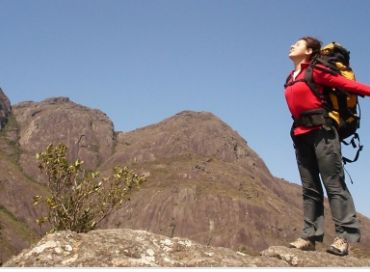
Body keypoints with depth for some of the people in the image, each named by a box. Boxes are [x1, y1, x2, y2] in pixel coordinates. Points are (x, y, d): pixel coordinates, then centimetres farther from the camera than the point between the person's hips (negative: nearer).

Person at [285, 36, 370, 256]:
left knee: (334, 183, -10)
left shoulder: (315, 71, -1)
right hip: (301, 134, 8)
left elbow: (344, 83, -7)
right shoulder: (291, 78, 19)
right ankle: (310, 236, 6)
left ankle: (345, 236, -11)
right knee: (310, 188, 5)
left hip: (321, 131, -8)